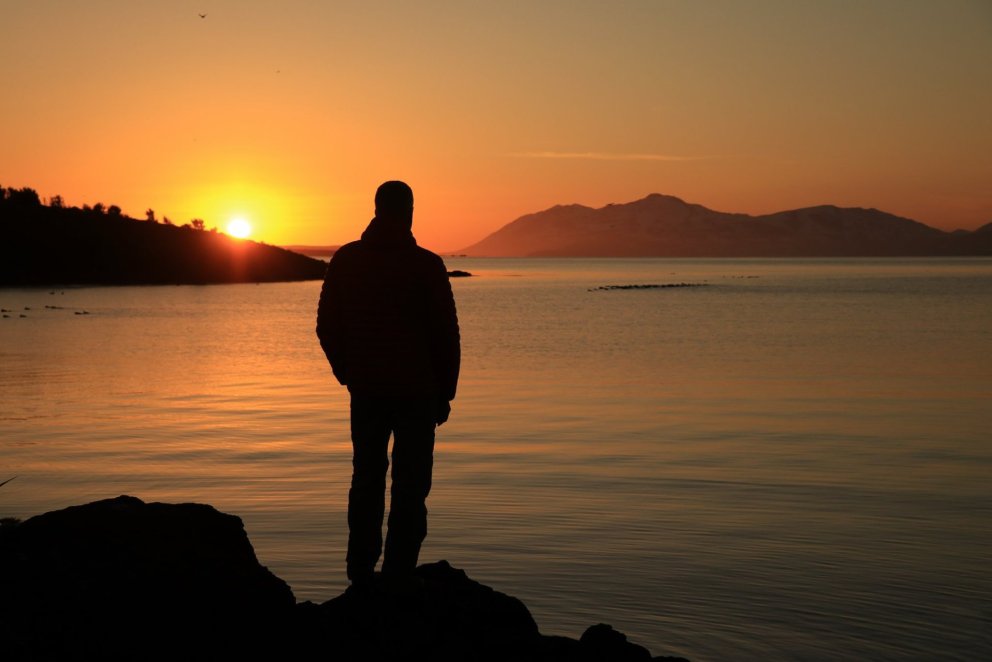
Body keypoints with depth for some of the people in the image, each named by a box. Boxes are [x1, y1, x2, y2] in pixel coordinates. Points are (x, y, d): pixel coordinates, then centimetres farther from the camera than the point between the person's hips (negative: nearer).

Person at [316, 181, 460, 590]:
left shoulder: (344, 260, 2)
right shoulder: (426, 265, -10)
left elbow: (326, 327, 7)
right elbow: (446, 335, -7)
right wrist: (446, 391, 3)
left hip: (365, 390, 4)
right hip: (418, 391, -4)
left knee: (366, 479, 13)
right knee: (410, 485, 1)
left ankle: (361, 574, 15)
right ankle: (398, 573, -3)